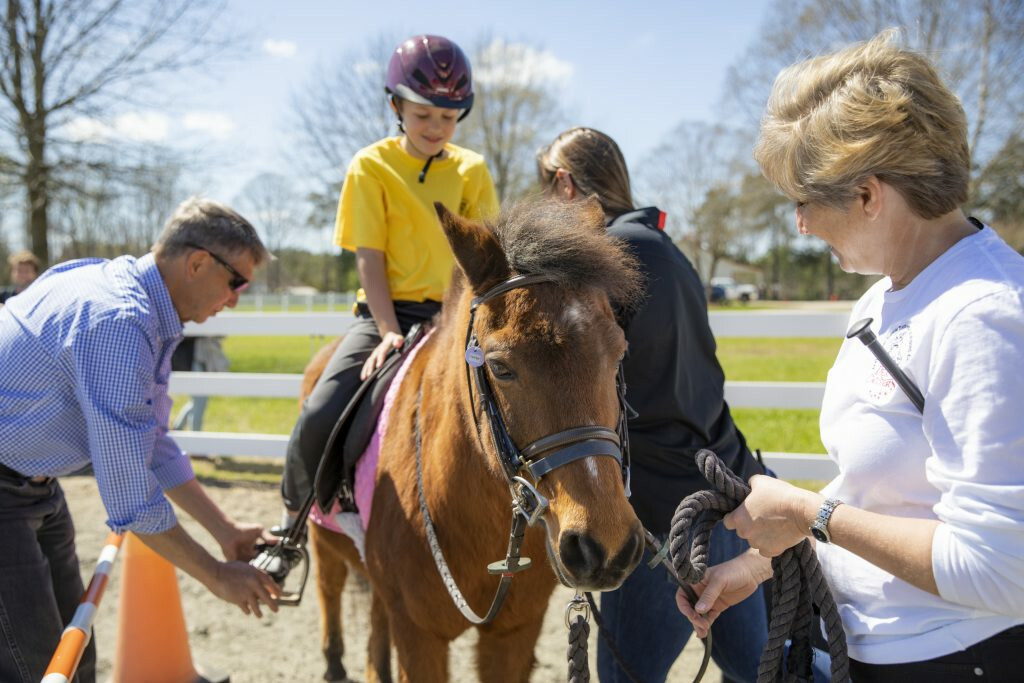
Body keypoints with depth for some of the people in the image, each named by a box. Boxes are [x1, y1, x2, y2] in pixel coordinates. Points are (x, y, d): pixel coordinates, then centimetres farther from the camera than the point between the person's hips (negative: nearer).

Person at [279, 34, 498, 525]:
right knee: (318, 418, -20)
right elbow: (369, 256, -4)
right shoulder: (372, 166, 1)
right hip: (387, 312, -2)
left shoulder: (472, 170, 7)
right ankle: (293, 516, 7)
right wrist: (390, 332, -15)